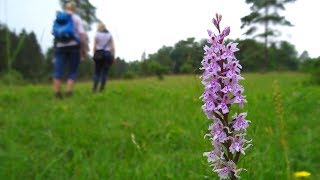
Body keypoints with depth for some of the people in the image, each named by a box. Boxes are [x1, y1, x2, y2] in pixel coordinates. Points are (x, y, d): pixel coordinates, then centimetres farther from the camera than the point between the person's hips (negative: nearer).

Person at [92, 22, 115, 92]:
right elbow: (112, 47, 2)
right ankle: (101, 89, -4)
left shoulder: (97, 34, 4)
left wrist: (94, 56, 0)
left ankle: (94, 89, -6)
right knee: (104, 73, 1)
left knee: (97, 72, 6)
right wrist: (113, 57, 4)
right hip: (107, 54, 0)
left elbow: (94, 46, -3)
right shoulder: (109, 35, 8)